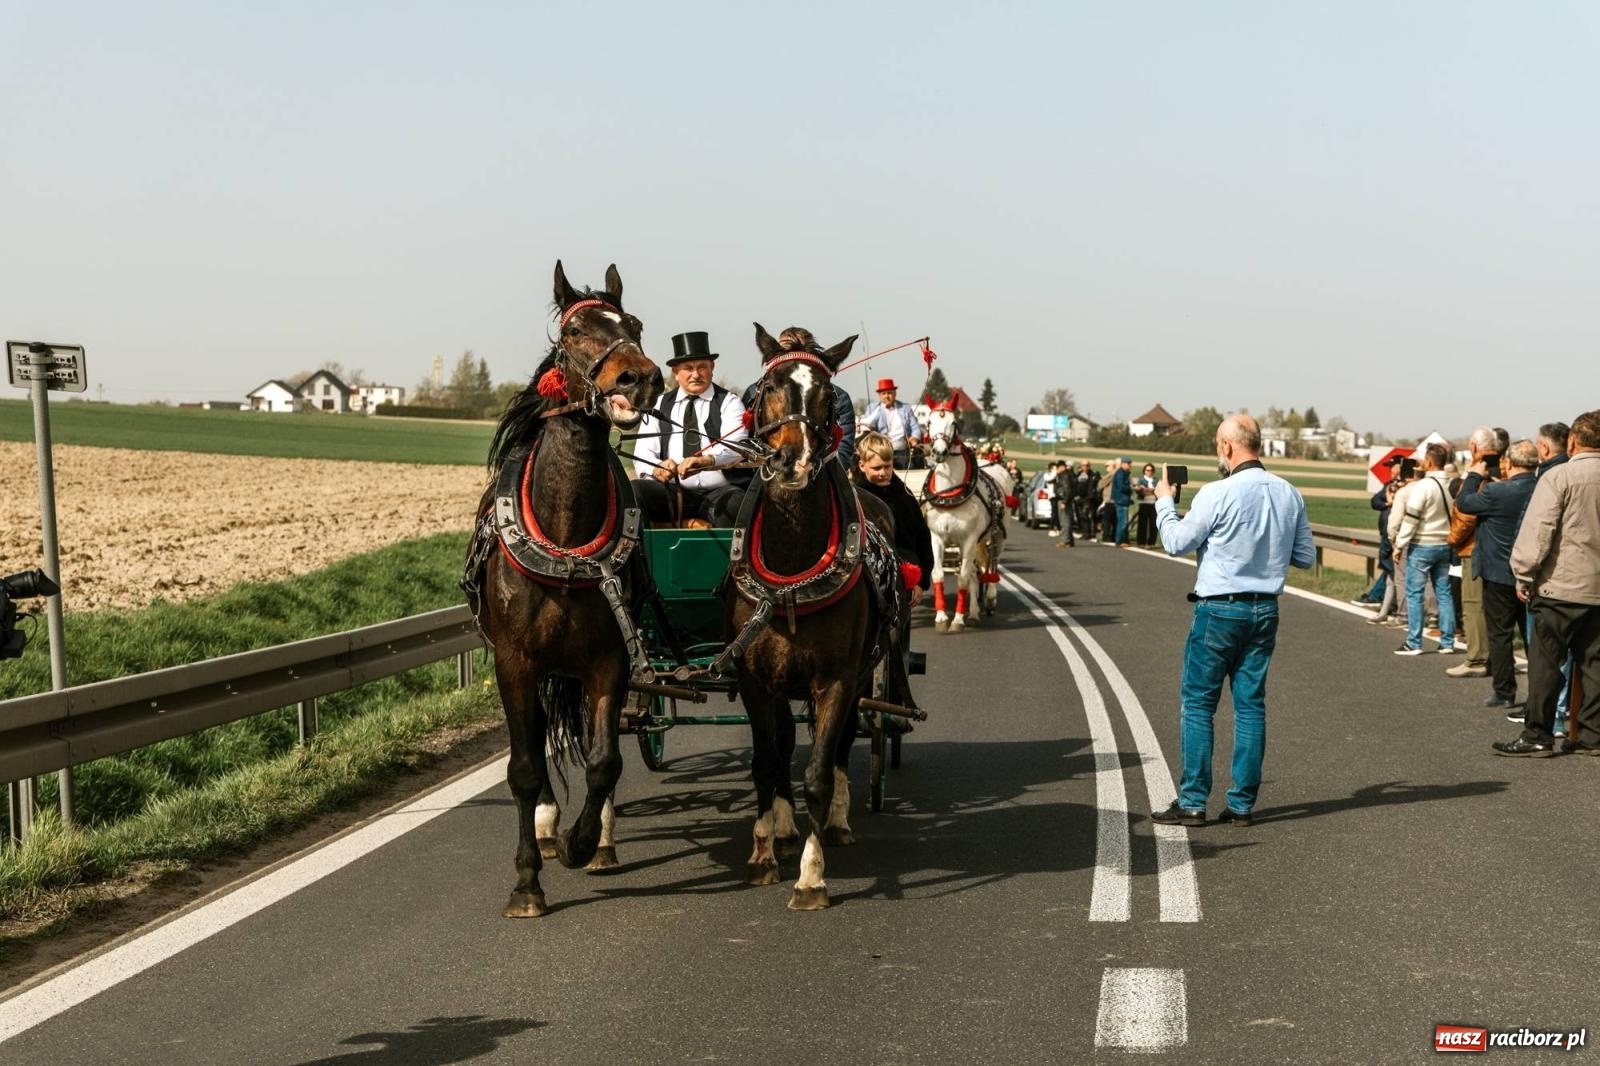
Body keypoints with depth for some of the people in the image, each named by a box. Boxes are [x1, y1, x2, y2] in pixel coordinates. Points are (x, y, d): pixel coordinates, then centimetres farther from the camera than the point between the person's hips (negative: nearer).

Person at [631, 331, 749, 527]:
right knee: (633, 491, -27)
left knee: (736, 502, -37)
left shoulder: (728, 403, 8)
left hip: (718, 491, -2)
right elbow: (643, 454, 5)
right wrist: (656, 468, -21)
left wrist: (707, 460, -34)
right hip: (672, 491, 2)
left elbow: (735, 447, -11)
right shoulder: (660, 405, 16)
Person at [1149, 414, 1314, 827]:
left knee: (1198, 704, 2)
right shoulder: (1290, 495, 3)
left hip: (1220, 609, -5)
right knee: (1251, 705, 9)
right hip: (1265, 610, 6)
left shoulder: (1218, 494, -15)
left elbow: (1177, 542, -6)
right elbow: (1305, 556, 10)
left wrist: (1164, 500, 9)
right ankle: (1242, 804, 11)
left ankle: (1192, 803, 2)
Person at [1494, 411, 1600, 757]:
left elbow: (1538, 530, -14)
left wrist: (1524, 575, -6)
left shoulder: (1559, 476, -10)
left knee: (1545, 661, 0)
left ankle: (1537, 737, 2)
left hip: (1561, 586, -5)